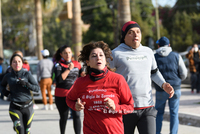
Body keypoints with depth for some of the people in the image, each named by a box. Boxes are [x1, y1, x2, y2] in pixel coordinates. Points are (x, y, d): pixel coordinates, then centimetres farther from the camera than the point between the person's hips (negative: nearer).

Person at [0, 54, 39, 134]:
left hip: (28, 106, 1)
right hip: (15, 107, -1)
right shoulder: (8, 76, 2)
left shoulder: (27, 74, -2)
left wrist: (26, 84, -20)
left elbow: (37, 88, -4)